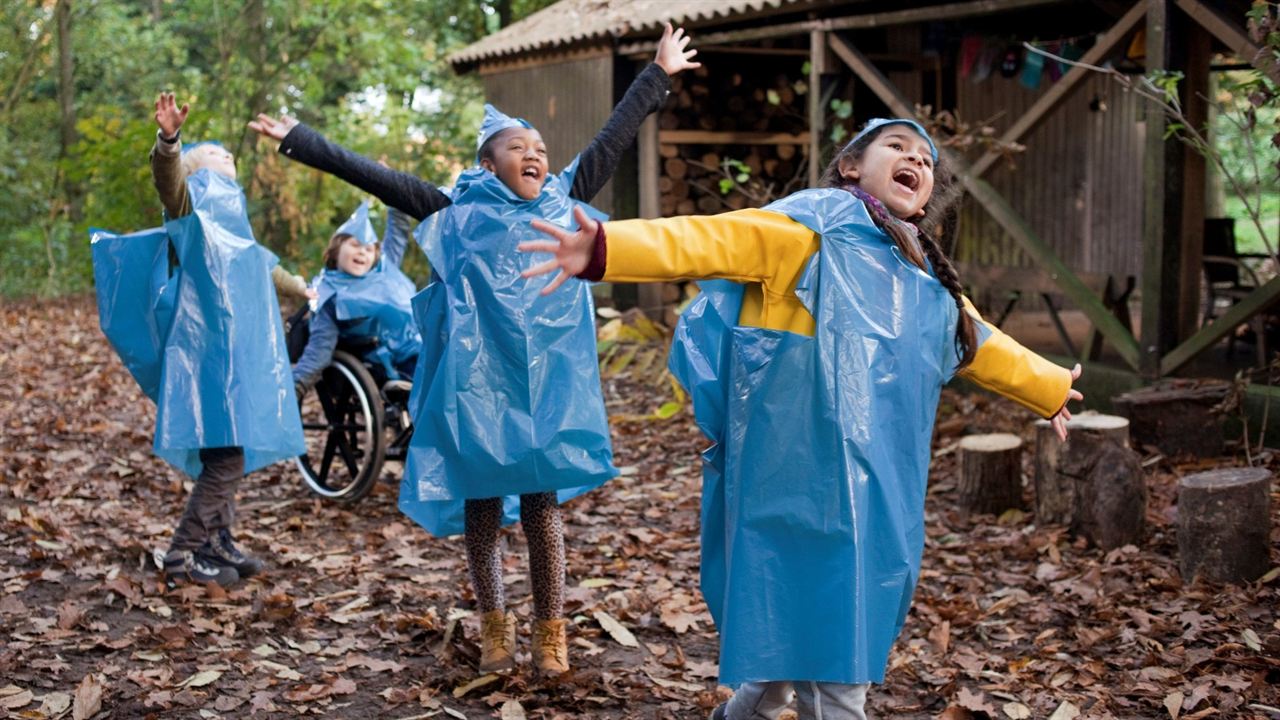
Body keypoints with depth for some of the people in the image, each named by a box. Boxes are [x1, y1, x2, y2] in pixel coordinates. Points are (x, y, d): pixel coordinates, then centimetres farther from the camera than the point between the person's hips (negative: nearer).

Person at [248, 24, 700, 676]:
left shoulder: (563, 204, 7)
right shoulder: (458, 213, 2)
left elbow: (613, 138, 13)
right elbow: (373, 177, 0)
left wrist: (659, 73, 20)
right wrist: (299, 139, -2)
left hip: (547, 384, 1)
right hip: (477, 383, -1)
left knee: (542, 510, 4)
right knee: (481, 509, 8)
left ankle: (550, 633, 17)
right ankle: (494, 628, 25)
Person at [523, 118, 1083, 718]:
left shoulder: (930, 284, 19)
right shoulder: (816, 225, -4)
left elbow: (980, 345, 36)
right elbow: (707, 241, -17)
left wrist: (1050, 388, 51)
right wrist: (606, 248, -33)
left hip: (879, 494, 8)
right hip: (807, 482, -8)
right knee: (829, 653, -5)